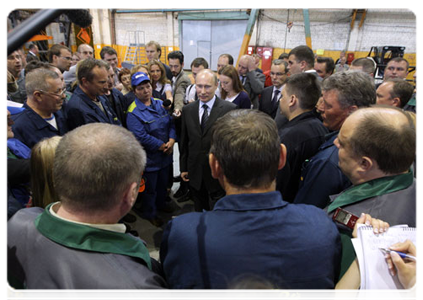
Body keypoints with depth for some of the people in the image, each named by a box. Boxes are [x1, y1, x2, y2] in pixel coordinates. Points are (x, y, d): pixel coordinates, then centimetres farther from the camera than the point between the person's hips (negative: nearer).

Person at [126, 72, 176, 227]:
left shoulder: (159, 103, 2)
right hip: (149, 157, -6)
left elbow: (171, 123, 2)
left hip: (165, 154, 6)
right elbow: (141, 137, -25)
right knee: (150, 187, 13)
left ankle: (161, 204, 51)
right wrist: (163, 146, -20)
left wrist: (171, 141, -16)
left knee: (163, 182, 25)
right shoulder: (133, 112, -19)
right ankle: (149, 213, 36)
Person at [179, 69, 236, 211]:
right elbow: (184, 141, 9)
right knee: (199, 209, 20)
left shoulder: (229, 109, -11)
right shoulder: (188, 110, 4)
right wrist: (183, 168, 11)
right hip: (195, 173, 4)